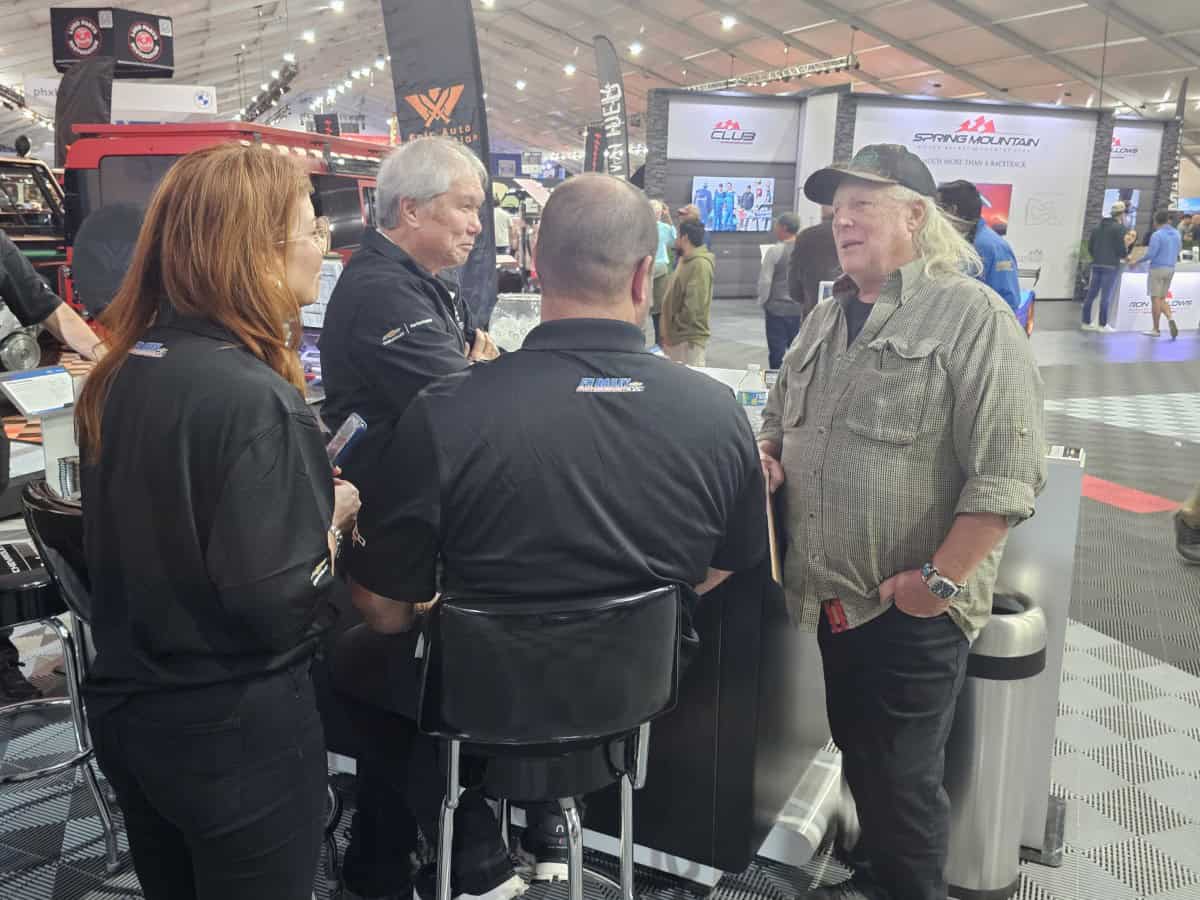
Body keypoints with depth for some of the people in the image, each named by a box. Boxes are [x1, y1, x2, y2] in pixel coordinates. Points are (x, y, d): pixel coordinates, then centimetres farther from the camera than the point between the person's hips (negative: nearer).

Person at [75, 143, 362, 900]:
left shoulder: (125, 372, 1)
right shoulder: (254, 399, -25)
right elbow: (274, 602, -26)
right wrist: (334, 516, -9)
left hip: (128, 708, 8)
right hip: (235, 731, -8)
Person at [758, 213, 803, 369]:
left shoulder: (774, 251, -12)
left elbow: (764, 282, -11)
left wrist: (763, 302, 5)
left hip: (777, 309, -4)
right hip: (801, 310, 4)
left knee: (777, 353, 5)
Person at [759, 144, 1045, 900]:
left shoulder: (972, 316, -12)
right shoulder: (826, 320, 13)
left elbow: (1008, 472, -18)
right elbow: (779, 419, 24)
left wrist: (940, 579, -19)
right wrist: (764, 454, 2)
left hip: (914, 606, -7)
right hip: (834, 595, 7)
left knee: (902, 775, 6)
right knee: (857, 755, 20)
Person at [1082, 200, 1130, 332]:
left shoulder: (1098, 227, 14)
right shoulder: (1119, 228, -7)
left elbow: (1090, 246, 14)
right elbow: (1121, 249, -12)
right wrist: (1125, 251, 9)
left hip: (1096, 265, 7)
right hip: (1111, 266, -7)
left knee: (1091, 294, 8)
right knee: (1106, 296, -5)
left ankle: (1086, 322, 11)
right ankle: (1103, 325, -3)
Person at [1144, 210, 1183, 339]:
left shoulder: (1157, 235, -14)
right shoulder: (1177, 233, 8)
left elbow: (1150, 254, -18)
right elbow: (1179, 249, 19)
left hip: (1157, 269, -7)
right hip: (1171, 269, 7)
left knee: (1155, 299, 0)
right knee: (1162, 299, 14)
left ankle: (1156, 329, 4)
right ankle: (1170, 317, -12)